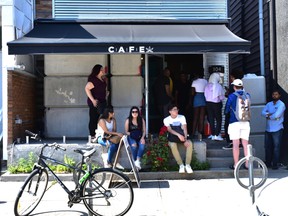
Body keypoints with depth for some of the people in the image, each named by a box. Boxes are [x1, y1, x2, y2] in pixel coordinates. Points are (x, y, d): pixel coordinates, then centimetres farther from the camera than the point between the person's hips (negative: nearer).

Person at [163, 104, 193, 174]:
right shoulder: (166, 120, -1)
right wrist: (178, 135, -35)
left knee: (190, 143, -30)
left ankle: (187, 165, -27)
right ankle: (181, 165, -27)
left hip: (182, 137, 2)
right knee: (173, 145, -36)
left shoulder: (182, 117, 5)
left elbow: (184, 129, -6)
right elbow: (169, 130, -16)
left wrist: (185, 138, -24)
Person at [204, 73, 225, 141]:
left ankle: (213, 135, 14)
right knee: (218, 119, 6)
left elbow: (205, 95, 2)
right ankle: (217, 135, 0)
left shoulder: (207, 86, -3)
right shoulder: (218, 86, -14)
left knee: (211, 119, 10)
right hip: (216, 104, -4)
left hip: (208, 103, 4)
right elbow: (221, 97, -11)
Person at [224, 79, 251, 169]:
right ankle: (247, 164, 11)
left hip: (235, 122, -3)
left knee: (236, 144, 0)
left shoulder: (231, 96, -7)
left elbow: (226, 110, 0)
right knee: (245, 144, 8)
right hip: (246, 122, 4)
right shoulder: (247, 95, 4)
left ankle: (236, 164, 3)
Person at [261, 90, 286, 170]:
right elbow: (263, 112, -1)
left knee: (276, 147, 0)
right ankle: (268, 163, 20)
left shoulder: (281, 104, -7)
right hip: (268, 129, 6)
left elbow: (276, 115, -21)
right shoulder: (269, 104, 12)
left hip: (277, 129, -6)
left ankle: (275, 164, 6)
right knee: (267, 147, 11)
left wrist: (269, 116, -5)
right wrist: (270, 114, -17)